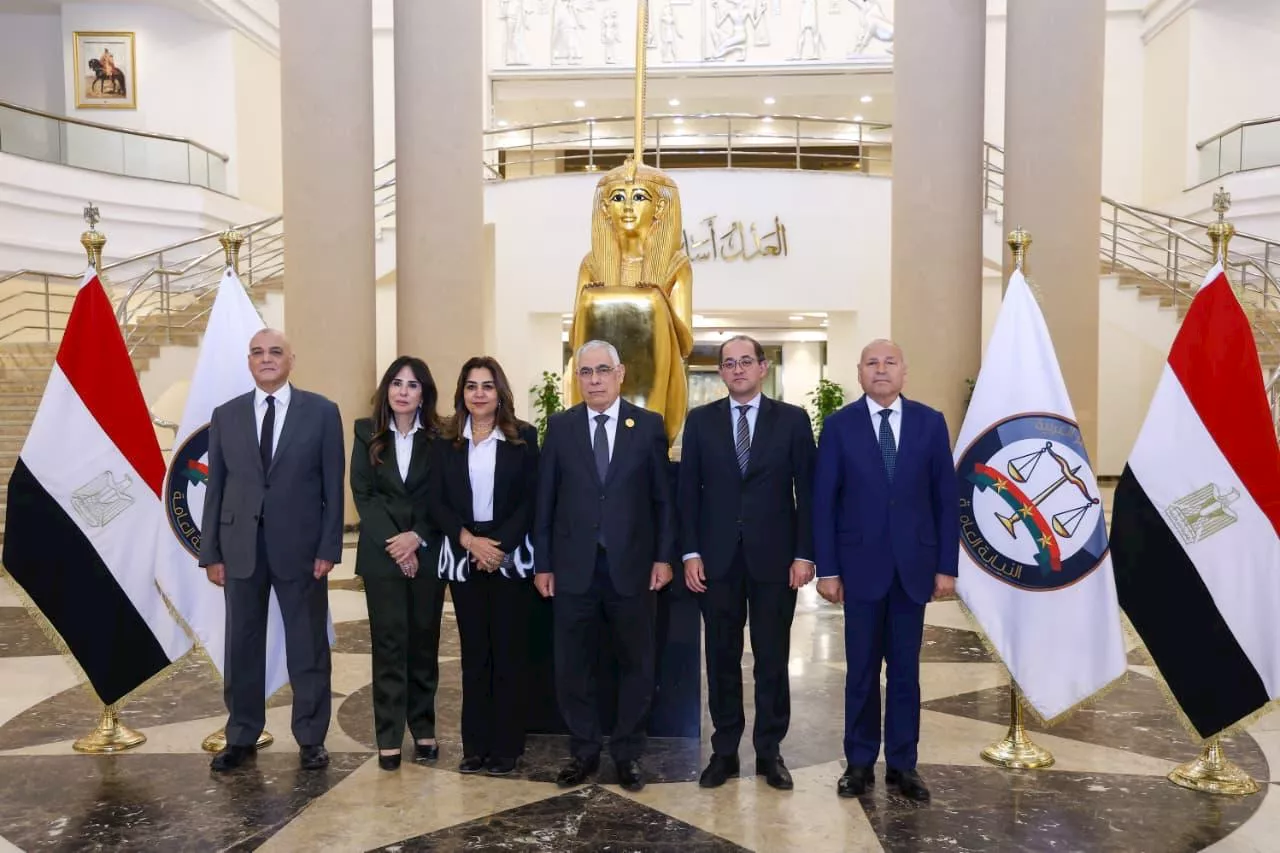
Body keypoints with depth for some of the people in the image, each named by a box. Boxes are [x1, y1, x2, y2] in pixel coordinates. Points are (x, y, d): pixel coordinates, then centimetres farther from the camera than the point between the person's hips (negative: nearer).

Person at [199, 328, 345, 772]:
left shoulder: (321, 412, -1)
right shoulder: (226, 415, 7)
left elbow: (333, 485, -2)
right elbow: (215, 488, 7)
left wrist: (329, 548, -8)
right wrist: (211, 552, 3)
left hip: (299, 546, -2)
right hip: (240, 547, 2)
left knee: (308, 646, 7)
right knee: (242, 645, 11)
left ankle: (311, 738, 20)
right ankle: (241, 737, 25)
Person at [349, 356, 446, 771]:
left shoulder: (439, 437, 2)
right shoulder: (367, 433, 4)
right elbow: (362, 493, -1)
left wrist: (417, 538, -13)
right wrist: (394, 543, -10)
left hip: (427, 552, 0)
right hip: (381, 552, 0)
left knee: (424, 641, 7)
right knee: (388, 643, 2)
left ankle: (424, 729, 18)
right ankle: (389, 736, 8)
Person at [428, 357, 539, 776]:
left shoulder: (523, 437, 0)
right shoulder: (445, 442, 6)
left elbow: (532, 499, -4)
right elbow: (437, 501, 1)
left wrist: (500, 545, -14)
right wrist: (470, 541, -13)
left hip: (510, 557, -2)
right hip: (464, 557, 2)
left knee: (508, 651, 2)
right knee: (473, 652, 8)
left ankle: (506, 745, 12)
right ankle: (475, 745, 17)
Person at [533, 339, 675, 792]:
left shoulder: (649, 425, 1)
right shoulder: (560, 426, 4)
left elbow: (663, 497, 2)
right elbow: (545, 499, 4)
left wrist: (663, 557, -3)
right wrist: (542, 563, 1)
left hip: (632, 565, -1)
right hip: (574, 566, 1)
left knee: (636, 664, 9)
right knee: (572, 665, 8)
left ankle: (628, 752, 25)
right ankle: (583, 750, 25)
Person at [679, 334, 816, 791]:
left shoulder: (792, 419, 2)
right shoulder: (700, 420, 5)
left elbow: (807, 490, 0)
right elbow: (688, 490, 4)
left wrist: (804, 554, -6)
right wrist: (690, 552, -3)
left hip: (774, 557, -1)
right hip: (717, 558, 1)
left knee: (772, 658, 7)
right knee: (722, 658, 9)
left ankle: (769, 751, 20)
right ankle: (724, 751, 20)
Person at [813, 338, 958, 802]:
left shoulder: (930, 422, 3)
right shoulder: (839, 425, -1)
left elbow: (946, 498, 3)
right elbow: (823, 501, -2)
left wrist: (947, 565, -1)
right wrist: (827, 568, -6)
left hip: (914, 564, 1)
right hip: (861, 564, -1)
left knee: (905, 669, 9)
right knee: (862, 669, 7)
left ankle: (902, 764, 20)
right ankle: (859, 762, 20)